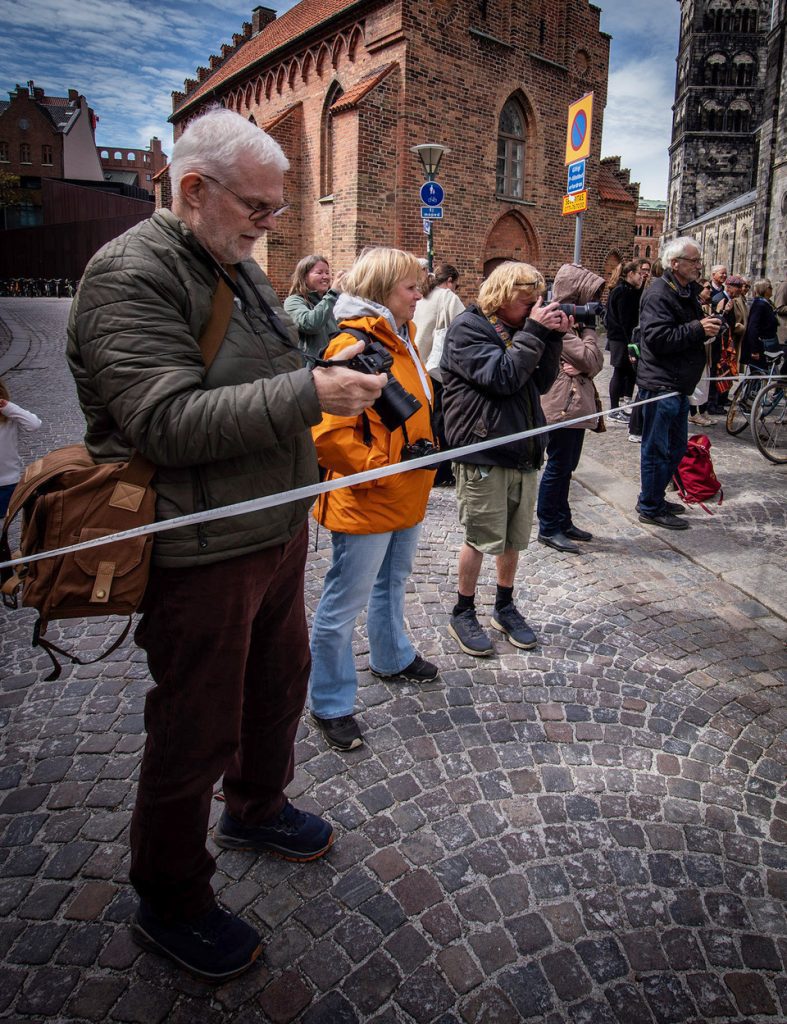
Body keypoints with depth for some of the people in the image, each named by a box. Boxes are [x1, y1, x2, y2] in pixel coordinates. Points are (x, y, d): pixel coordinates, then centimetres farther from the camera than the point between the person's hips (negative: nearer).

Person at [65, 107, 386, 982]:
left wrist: (334, 374, 7)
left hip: (275, 533, 9)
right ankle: (168, 904, 31)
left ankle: (255, 808, 52)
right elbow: (167, 421, -27)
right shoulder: (131, 274, -16)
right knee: (198, 731, 6)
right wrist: (307, 394, -29)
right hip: (200, 556, -9)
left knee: (278, 682, 24)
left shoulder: (240, 268, 14)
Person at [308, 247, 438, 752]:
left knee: (393, 582, 27)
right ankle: (331, 704, 19)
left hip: (407, 496, 10)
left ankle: (393, 657, 49)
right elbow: (329, 435, -27)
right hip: (366, 501, -10)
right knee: (345, 604, 3)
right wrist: (384, 463, -21)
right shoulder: (352, 345, -20)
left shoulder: (401, 338, 11)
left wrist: (430, 449, 12)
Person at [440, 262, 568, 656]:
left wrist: (553, 339, -1)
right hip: (483, 450, -7)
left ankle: (505, 607, 30)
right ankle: (463, 613, 19)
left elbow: (541, 382, 11)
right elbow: (502, 376, -21)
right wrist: (535, 333, -17)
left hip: (522, 449, 7)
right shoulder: (468, 327, -9)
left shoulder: (517, 329, 14)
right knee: (480, 537, 2)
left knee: (514, 537, 14)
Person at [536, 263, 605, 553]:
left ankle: (563, 521, 26)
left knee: (566, 466, 15)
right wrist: (589, 329, -8)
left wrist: (578, 368, -12)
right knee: (558, 467, -3)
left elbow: (596, 362, 8)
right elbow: (589, 358, -19)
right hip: (562, 403, -9)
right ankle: (548, 528, 7)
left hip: (577, 402, 10)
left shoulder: (573, 319, 14)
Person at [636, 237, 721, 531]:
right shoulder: (658, 294, -15)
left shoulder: (688, 293, 17)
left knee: (676, 446, 18)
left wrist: (709, 326, 9)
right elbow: (658, 338, -25)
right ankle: (650, 508, 9)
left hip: (679, 384, 10)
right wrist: (697, 329, -23)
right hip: (660, 384, -10)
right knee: (657, 449, -2)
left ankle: (655, 498, 31)